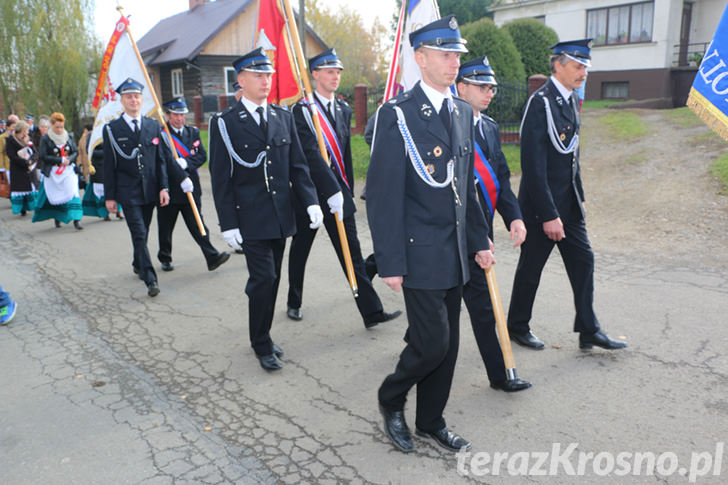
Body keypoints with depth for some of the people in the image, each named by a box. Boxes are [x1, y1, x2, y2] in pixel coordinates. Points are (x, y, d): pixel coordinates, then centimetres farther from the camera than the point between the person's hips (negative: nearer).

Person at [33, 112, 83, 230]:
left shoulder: (68, 137, 5)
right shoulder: (46, 139, -3)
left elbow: (75, 152, 8)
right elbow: (43, 156, -8)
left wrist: (69, 159, -12)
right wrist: (61, 160, -15)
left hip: (68, 170, 1)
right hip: (53, 172, -1)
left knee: (72, 193, -13)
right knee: (54, 196, 7)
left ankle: (76, 219, -17)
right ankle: (56, 217, 28)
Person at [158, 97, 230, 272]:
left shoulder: (193, 132, 11)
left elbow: (202, 156, 3)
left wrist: (185, 163, -15)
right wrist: (182, 177, -24)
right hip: (169, 187, -2)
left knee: (197, 223, -2)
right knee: (166, 226, 9)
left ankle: (212, 257, -8)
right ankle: (165, 259, 26)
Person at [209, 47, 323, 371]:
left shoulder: (284, 117, 9)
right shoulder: (224, 123, -4)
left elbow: (297, 165, 9)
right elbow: (220, 179, -5)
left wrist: (311, 201, -4)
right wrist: (228, 223, -10)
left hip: (281, 216, 5)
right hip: (250, 219, -5)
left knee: (271, 280, 13)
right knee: (263, 279, -7)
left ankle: (262, 336, 30)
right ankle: (262, 345, 12)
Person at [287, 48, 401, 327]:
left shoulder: (344, 110, 10)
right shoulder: (302, 110, -10)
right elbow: (311, 154, -20)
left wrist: (347, 191, 12)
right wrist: (332, 191, -26)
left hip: (338, 193, 4)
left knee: (352, 252, 1)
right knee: (300, 251, 12)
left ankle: (371, 311, 1)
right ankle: (294, 303, 32)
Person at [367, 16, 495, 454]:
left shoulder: (463, 112, 11)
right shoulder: (396, 115, -11)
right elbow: (383, 195, -14)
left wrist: (479, 240, 13)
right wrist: (391, 262, -15)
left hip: (456, 253, 7)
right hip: (420, 253, -7)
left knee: (448, 343, 14)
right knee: (432, 342, -4)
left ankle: (431, 421, 33)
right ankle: (391, 400, 26)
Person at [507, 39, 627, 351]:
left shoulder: (570, 100, 11)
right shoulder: (541, 102, -17)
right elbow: (533, 164, -22)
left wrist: (578, 194, 15)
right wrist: (549, 215, -22)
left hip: (568, 202, 8)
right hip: (542, 204, -8)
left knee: (583, 260, 10)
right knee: (531, 267, 5)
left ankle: (589, 331, 20)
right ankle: (517, 327, 24)